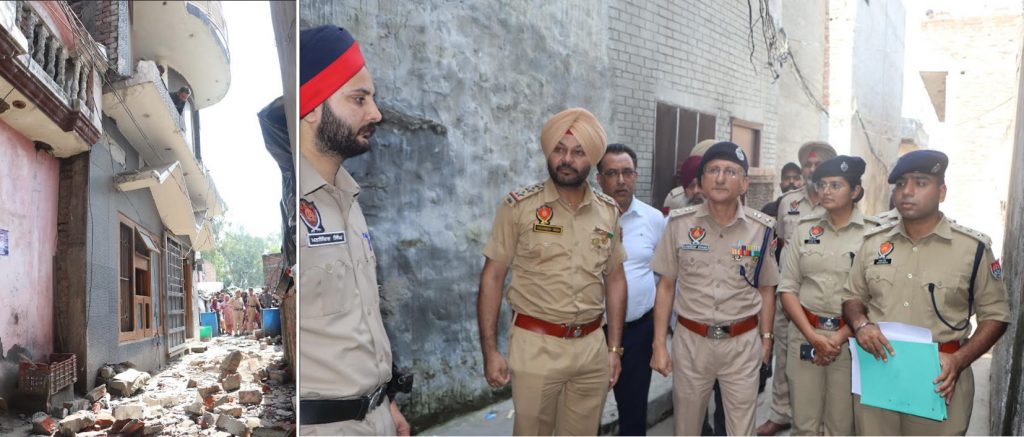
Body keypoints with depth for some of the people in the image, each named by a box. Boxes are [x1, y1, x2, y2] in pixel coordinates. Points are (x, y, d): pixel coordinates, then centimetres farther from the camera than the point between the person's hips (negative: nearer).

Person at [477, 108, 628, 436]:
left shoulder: (608, 211, 4)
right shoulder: (519, 206, -7)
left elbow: (615, 279, 11)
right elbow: (492, 277, -6)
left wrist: (614, 347, 8)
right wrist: (490, 350, -10)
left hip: (592, 347, 4)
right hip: (536, 346, -3)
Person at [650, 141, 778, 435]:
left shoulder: (761, 228, -3)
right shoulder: (679, 223, -5)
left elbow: (766, 289, 8)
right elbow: (666, 286, 0)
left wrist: (766, 338, 6)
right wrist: (659, 344, -2)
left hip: (743, 343, 0)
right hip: (690, 340, 0)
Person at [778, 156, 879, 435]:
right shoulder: (805, 229, 6)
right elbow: (787, 288, 4)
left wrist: (840, 337, -12)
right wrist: (813, 336, -7)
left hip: (850, 338, -2)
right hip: (804, 335, 2)